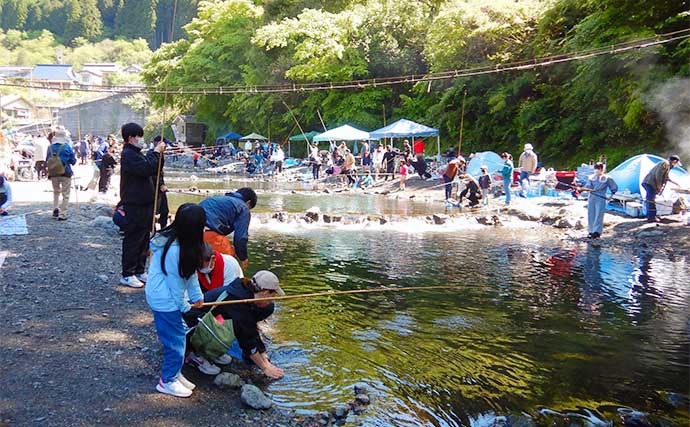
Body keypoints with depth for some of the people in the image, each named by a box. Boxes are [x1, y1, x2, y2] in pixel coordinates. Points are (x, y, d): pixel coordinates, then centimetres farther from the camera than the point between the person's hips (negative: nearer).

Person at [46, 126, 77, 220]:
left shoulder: (50, 147, -1)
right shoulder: (67, 147, -12)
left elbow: (47, 161, 6)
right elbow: (73, 161, -5)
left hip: (53, 174, 3)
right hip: (65, 174, -3)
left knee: (56, 192, 24)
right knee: (65, 194, 5)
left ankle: (55, 208, 9)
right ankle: (62, 214, 2)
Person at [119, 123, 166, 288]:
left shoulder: (136, 154, 19)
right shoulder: (128, 155, -14)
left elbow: (155, 170, 18)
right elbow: (147, 168, -27)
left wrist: (159, 153, 6)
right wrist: (156, 152, -17)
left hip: (144, 204, 10)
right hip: (134, 205, -10)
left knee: (144, 240, 15)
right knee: (133, 240, -4)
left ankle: (140, 271, 25)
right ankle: (127, 275, 4)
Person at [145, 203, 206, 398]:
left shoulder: (181, 241, -1)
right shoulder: (174, 250, -30)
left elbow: (190, 271, 6)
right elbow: (175, 283, -20)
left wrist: (197, 296, 7)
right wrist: (185, 306, -8)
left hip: (171, 296, 9)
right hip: (165, 300, -9)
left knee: (179, 334, 17)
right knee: (175, 339, 1)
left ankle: (175, 373, 31)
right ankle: (168, 381, 15)